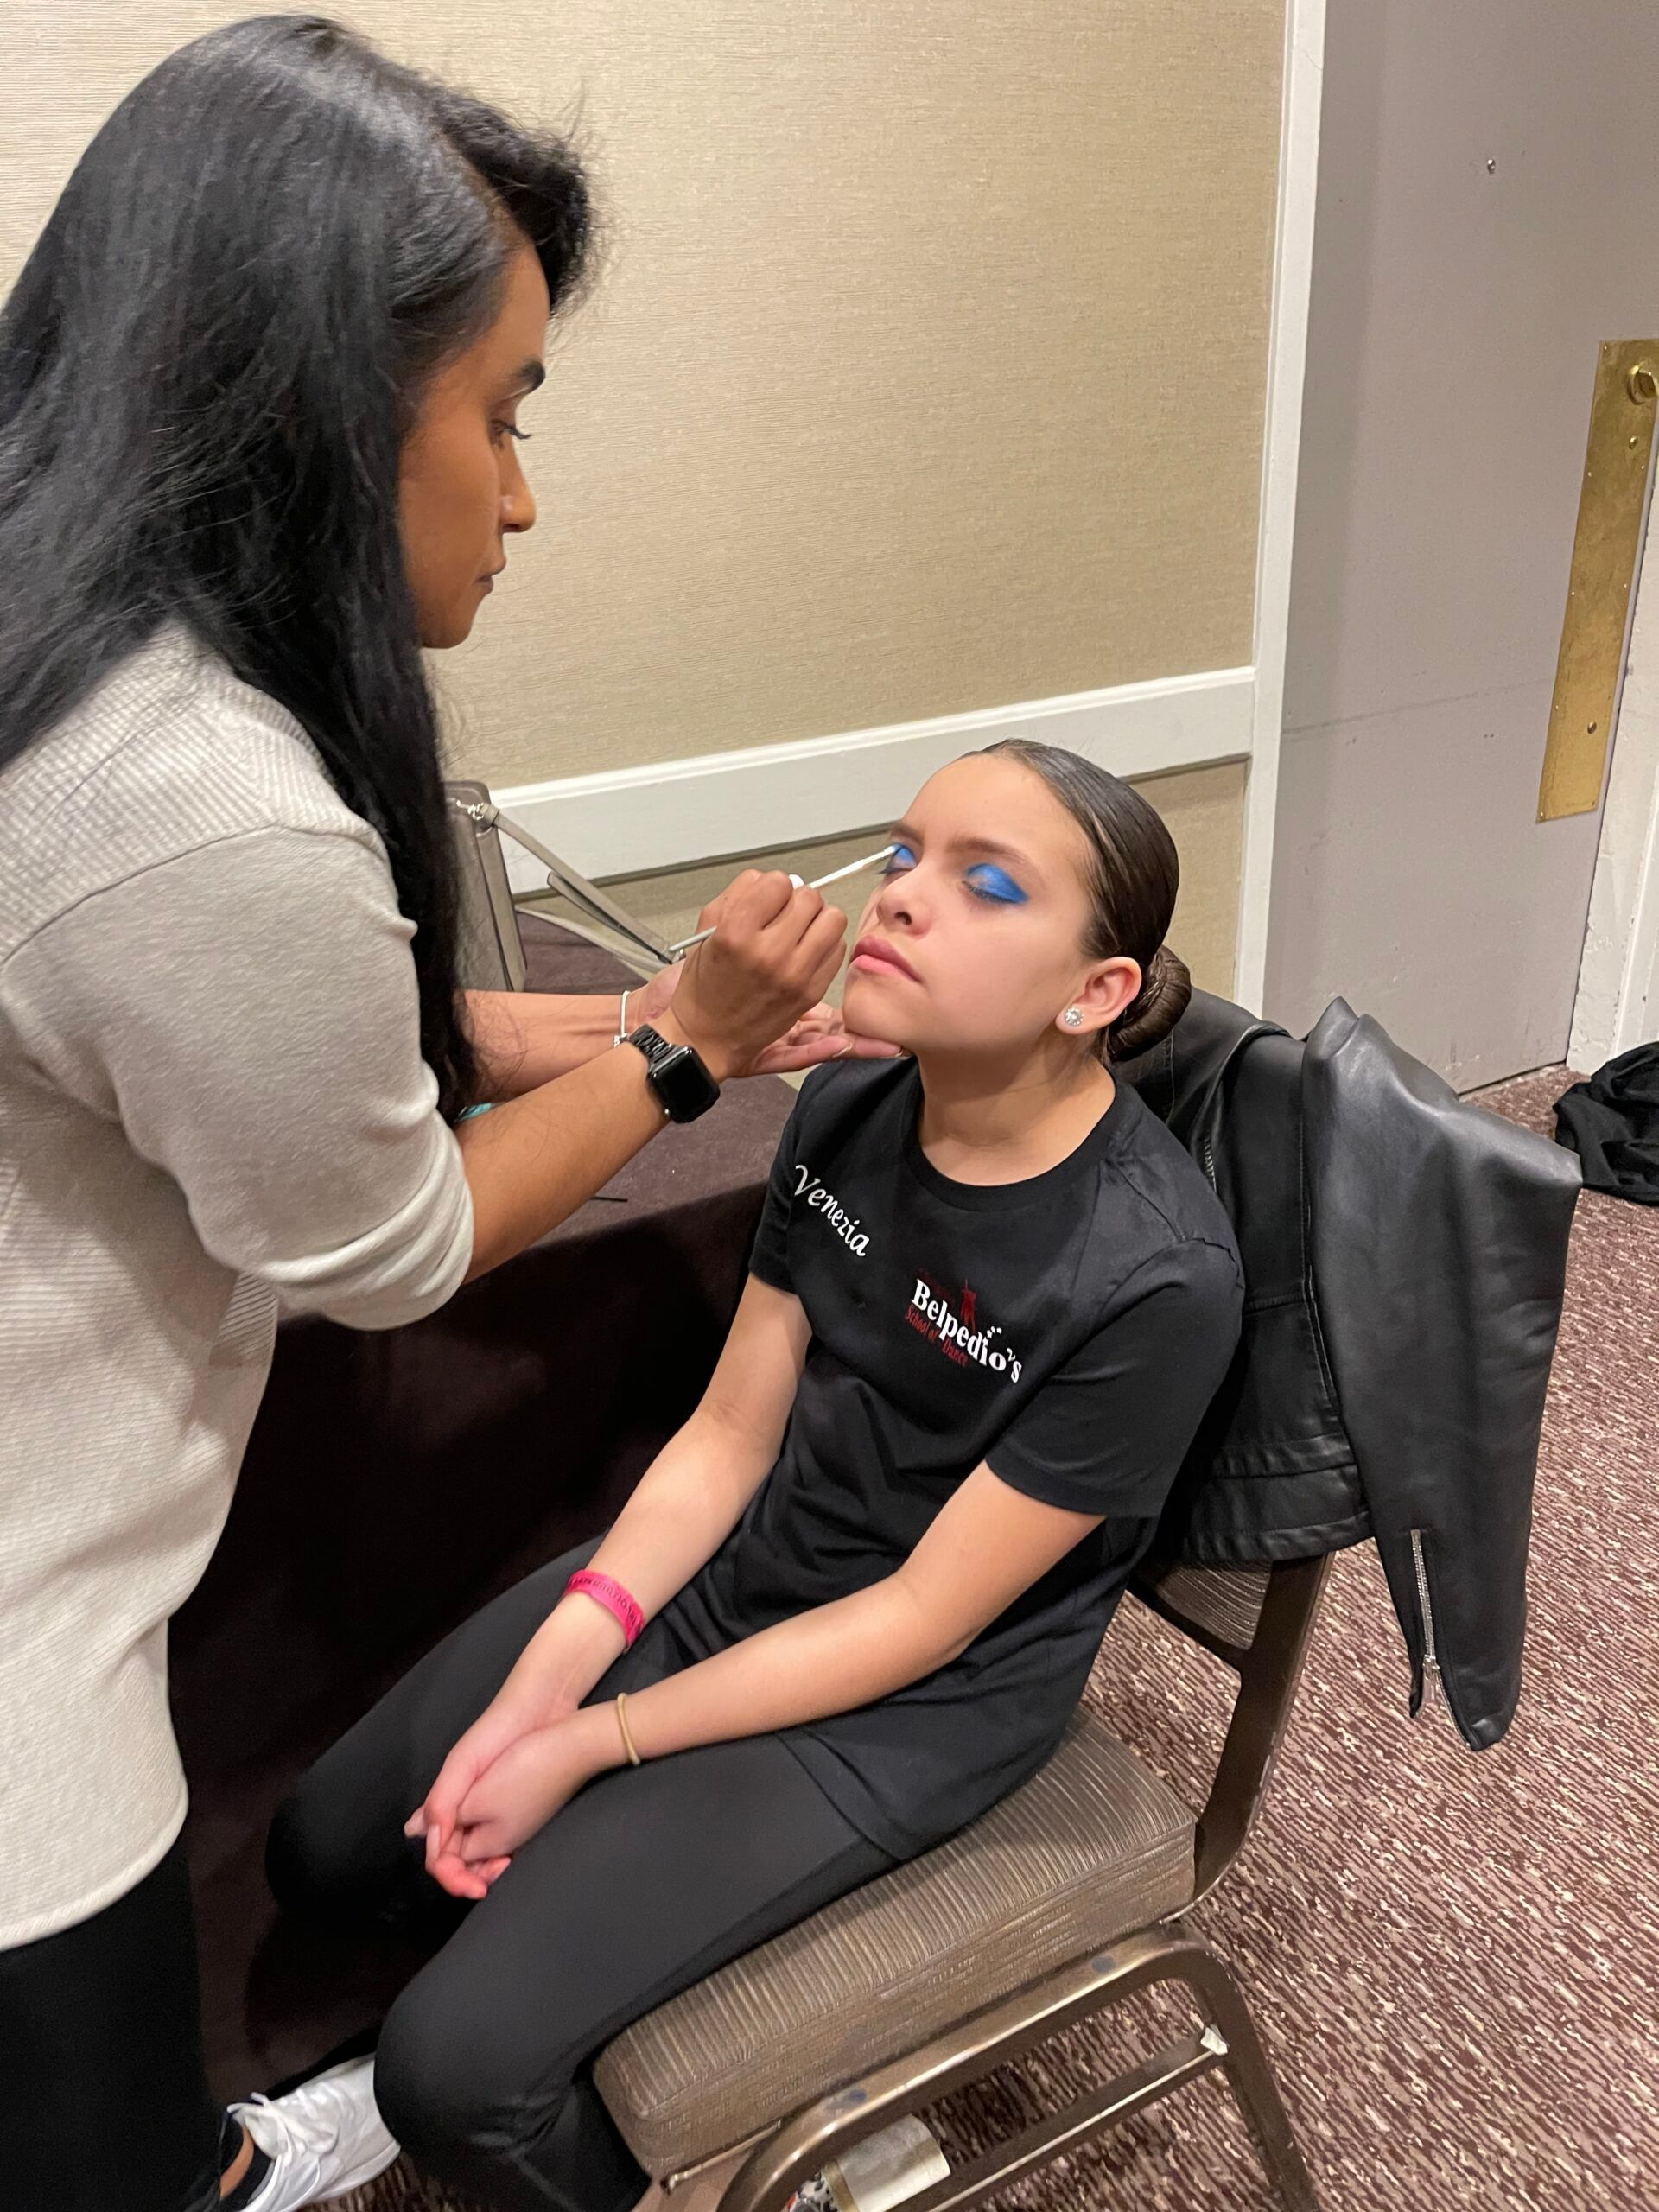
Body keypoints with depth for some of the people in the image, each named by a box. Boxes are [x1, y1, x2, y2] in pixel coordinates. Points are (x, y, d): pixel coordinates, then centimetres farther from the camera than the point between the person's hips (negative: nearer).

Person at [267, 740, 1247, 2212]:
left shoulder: (1153, 1277, -28)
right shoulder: (847, 1114, -9)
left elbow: (921, 1618, -21)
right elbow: (732, 1429, -2)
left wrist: (588, 1747, -15)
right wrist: (543, 1678, -12)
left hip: (919, 1703, -6)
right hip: (725, 1574, 6)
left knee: (458, 2073, -12)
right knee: (326, 1853, 9)